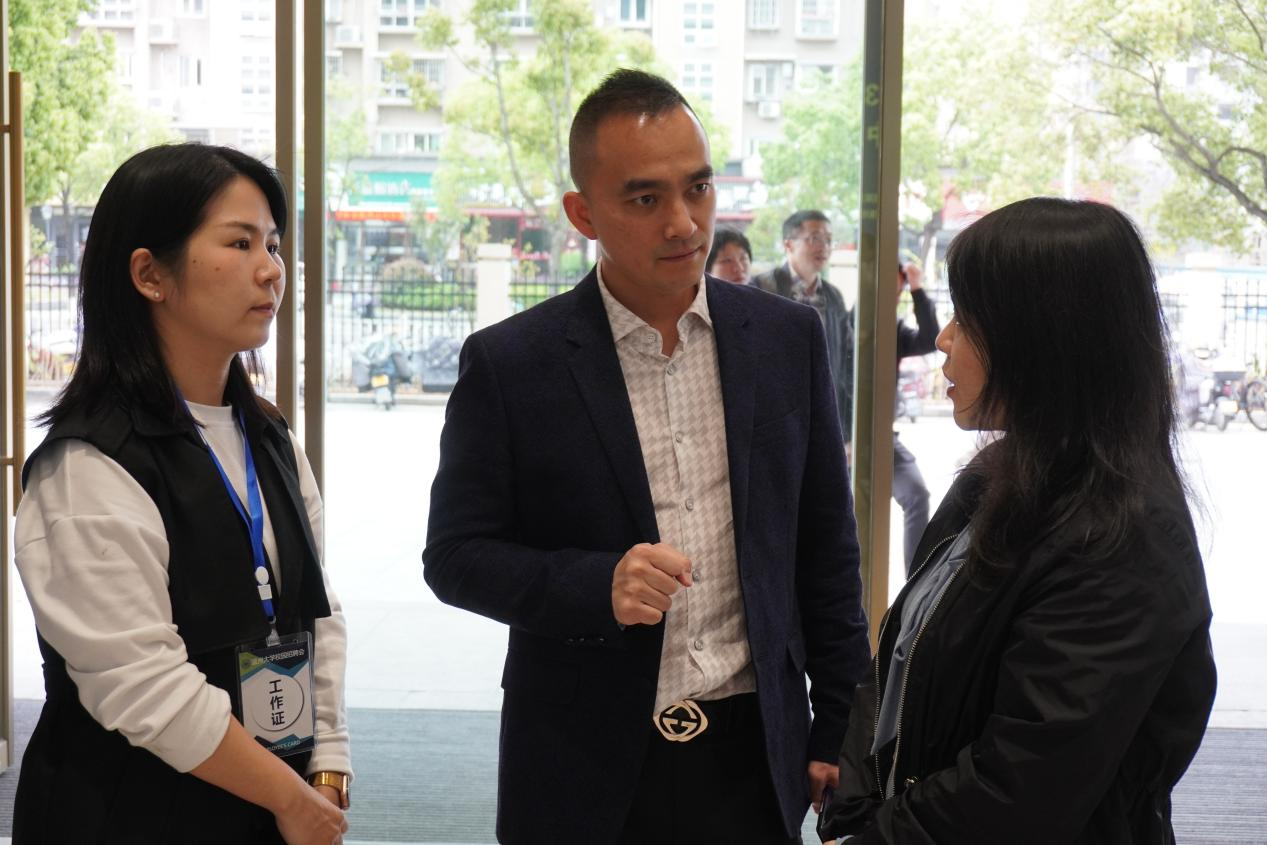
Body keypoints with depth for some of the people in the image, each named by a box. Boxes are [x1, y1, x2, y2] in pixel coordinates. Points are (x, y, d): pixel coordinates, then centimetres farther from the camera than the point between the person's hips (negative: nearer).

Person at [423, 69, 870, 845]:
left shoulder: (788, 338, 3)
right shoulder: (508, 363, -6)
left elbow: (826, 550, 8)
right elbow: (456, 555, -3)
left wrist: (840, 731, 7)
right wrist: (595, 585, -20)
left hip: (754, 756, 2)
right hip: (586, 773, -2)